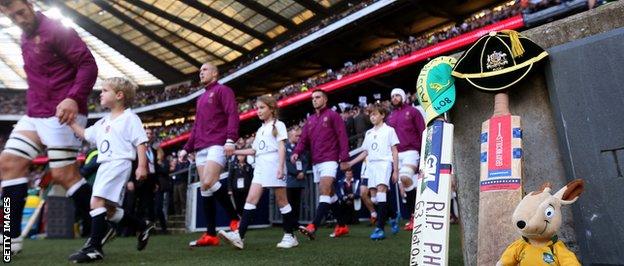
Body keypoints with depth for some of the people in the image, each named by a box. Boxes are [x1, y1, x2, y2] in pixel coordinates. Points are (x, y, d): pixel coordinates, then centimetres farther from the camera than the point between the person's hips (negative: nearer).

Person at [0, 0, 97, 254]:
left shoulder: (56, 30, -8)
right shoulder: (25, 38, 19)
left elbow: (88, 64, -17)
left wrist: (73, 99, -29)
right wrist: (32, 106, 16)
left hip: (61, 114, -9)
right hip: (34, 115, 9)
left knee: (63, 174, -9)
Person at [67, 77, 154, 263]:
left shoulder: (129, 118, -3)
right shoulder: (103, 122, 22)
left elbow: (141, 143, -8)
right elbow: (85, 134, 31)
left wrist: (142, 166, -17)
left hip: (119, 164, -9)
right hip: (105, 166, 9)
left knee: (97, 201, -22)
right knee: (110, 210, 10)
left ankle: (94, 247, -21)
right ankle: (143, 226, 25)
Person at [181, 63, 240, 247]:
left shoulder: (222, 90, 3)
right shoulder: (201, 98, 28)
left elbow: (233, 115, -10)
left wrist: (231, 139, -23)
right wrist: (187, 148, 23)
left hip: (217, 145, -8)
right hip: (201, 148, 8)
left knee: (208, 182, -25)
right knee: (204, 189, 2)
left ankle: (234, 218, -9)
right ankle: (211, 235, 5)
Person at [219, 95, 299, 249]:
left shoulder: (278, 125, 2)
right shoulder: (260, 130, 23)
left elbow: (281, 147, -8)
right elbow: (253, 150, 23)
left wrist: (281, 167, -19)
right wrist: (234, 151, 18)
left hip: (274, 166, -7)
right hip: (260, 167, 7)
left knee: (281, 200, -2)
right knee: (251, 199, -6)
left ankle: (290, 236, 8)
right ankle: (239, 235, -12)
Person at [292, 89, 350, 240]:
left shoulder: (332, 115, 0)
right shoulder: (310, 120, 18)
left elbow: (342, 137, -5)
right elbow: (304, 140, 13)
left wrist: (344, 159, -13)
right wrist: (296, 152, -7)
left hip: (329, 160, -7)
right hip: (316, 162, 7)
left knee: (324, 192, -17)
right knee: (329, 194, 12)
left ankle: (313, 227, -25)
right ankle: (342, 226, 22)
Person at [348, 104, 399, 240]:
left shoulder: (389, 130, 6)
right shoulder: (368, 133, 20)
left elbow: (394, 151, 3)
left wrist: (396, 170, -4)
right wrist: (350, 163, 12)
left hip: (384, 163, -6)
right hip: (371, 164, 6)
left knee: (381, 190, -21)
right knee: (375, 195, -1)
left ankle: (380, 228, -25)